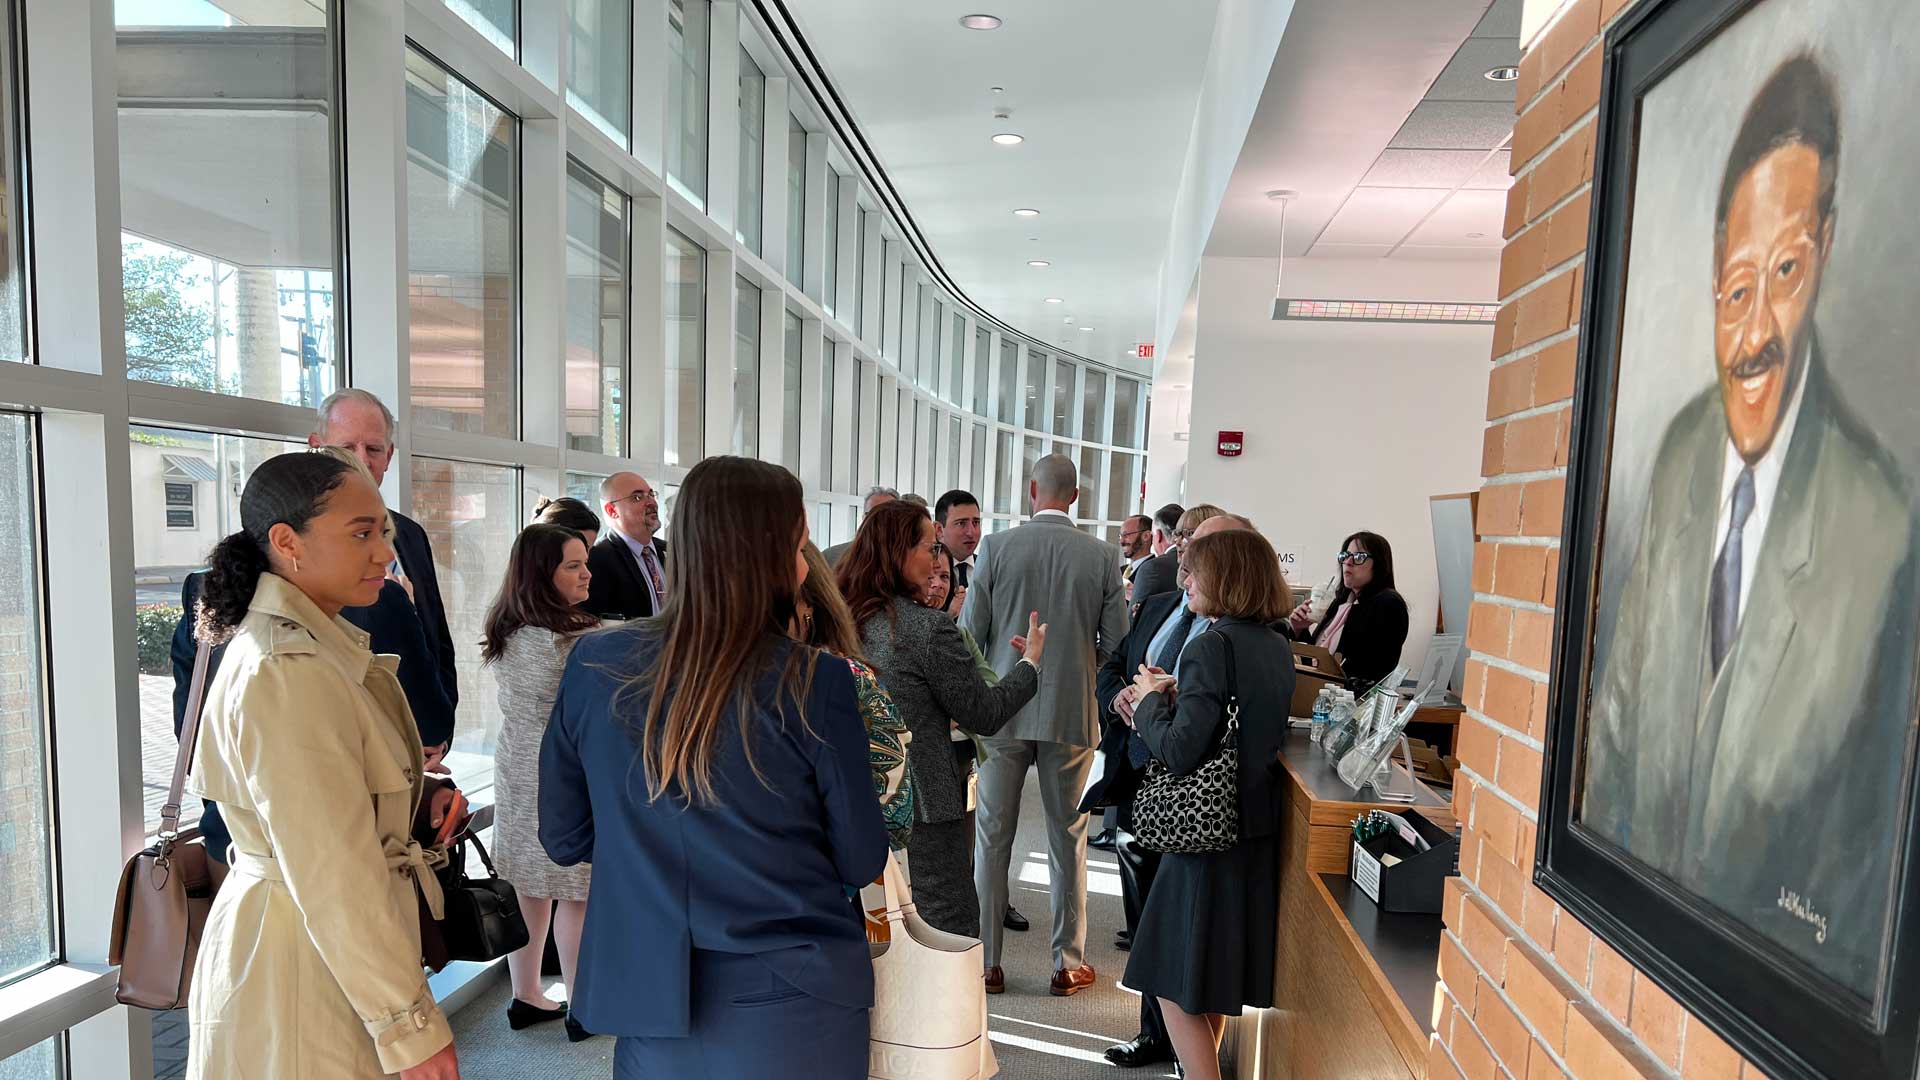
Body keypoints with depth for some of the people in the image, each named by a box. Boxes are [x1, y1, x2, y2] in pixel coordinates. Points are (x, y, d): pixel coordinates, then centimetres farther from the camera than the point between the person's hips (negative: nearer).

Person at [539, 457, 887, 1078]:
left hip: (648, 1000, 3)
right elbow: (862, 863, -8)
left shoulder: (595, 666, -10)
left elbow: (565, 840, 3)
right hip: (794, 1005, -2)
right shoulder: (814, 681, -19)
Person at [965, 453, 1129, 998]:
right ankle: (1068, 964, 22)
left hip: (1004, 708, 0)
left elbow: (970, 633, -6)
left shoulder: (997, 547, -7)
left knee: (992, 836, 11)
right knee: (1068, 837, 12)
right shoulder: (1102, 556, -4)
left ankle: (987, 962, 20)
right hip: (1073, 713, 1)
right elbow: (1117, 644, -1)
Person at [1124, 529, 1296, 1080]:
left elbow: (1180, 751, -25)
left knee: (1176, 983, 5)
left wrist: (1151, 700, -8)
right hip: (1257, 827, 9)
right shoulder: (1277, 646, 6)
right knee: (1219, 971, 24)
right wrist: (1177, 695, 8)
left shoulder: (1211, 647, -20)